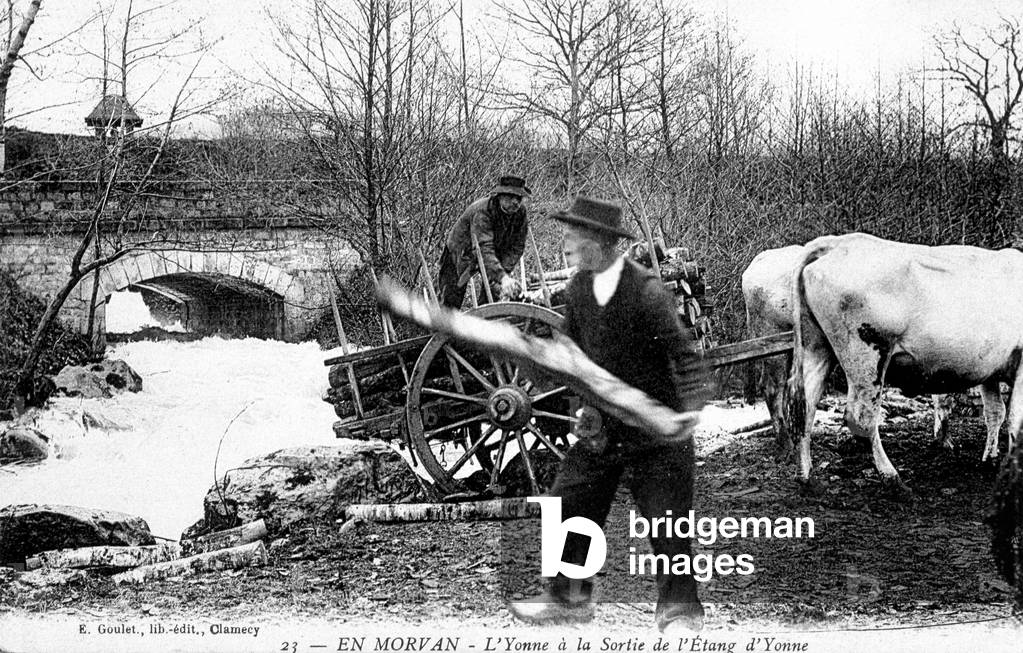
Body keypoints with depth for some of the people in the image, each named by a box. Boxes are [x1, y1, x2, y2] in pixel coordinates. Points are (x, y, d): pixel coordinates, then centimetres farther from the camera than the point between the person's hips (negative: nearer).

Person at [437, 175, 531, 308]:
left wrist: (505, 271, -33)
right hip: (461, 252, -5)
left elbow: (517, 247, -15)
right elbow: (484, 249, -49)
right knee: (451, 302, -4)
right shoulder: (482, 211, -38)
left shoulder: (521, 212, -19)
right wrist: (502, 277, -62)